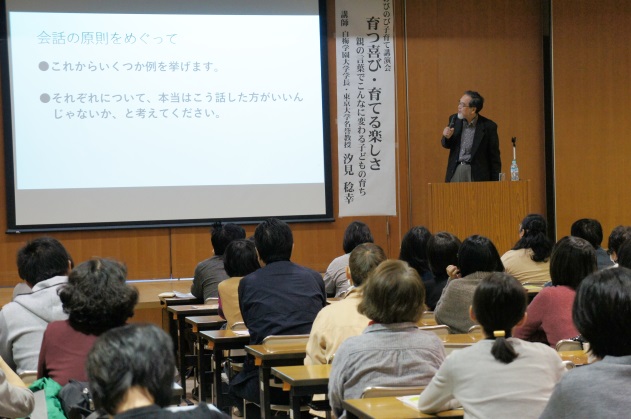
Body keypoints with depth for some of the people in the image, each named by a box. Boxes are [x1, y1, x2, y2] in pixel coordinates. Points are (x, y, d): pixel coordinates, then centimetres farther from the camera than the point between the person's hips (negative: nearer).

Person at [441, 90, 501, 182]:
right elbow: (446, 145, 17)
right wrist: (447, 137, -7)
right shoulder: (454, 119, 5)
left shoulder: (488, 126, -7)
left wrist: (495, 182, -7)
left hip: (476, 175, -4)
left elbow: (494, 157, -4)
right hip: (455, 172, 4)